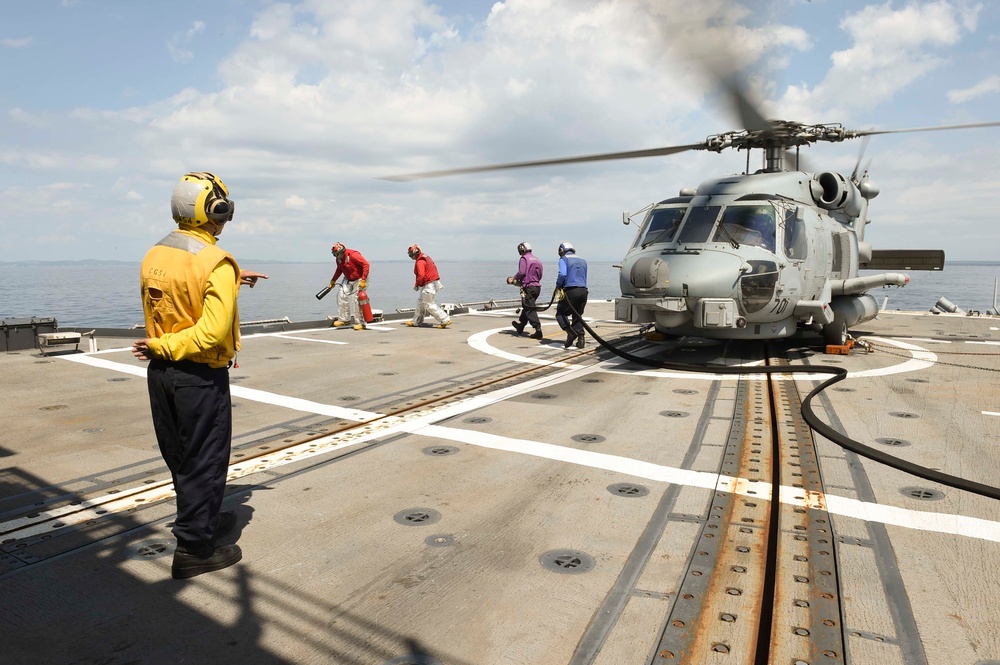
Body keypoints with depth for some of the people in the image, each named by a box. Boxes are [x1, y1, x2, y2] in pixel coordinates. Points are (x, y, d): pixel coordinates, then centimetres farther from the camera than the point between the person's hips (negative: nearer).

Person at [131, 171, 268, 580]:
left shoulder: (154, 255, 4)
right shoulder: (216, 263, -19)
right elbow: (212, 332, -27)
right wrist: (161, 347, -15)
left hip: (161, 373, 8)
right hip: (201, 377, -8)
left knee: (181, 458, 20)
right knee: (204, 460, 5)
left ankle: (205, 520, 40)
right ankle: (194, 550, 15)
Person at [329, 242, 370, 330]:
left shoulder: (353, 255, -24)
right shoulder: (339, 259, 1)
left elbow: (366, 265, -24)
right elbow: (339, 270, 20)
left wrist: (363, 280, -27)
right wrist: (333, 281, 21)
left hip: (359, 280, -7)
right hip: (348, 280, 8)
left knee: (355, 299, -12)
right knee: (342, 296, -5)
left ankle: (360, 323, -5)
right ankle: (343, 319, 4)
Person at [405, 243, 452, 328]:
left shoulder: (419, 262, -16)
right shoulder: (426, 258, 15)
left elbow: (421, 276, -25)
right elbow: (434, 268, 20)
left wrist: (416, 285, -10)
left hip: (428, 285, -11)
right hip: (433, 283, 11)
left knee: (429, 304, -5)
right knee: (420, 301, 18)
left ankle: (445, 320, -7)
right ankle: (416, 321, 28)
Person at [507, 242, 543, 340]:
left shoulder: (524, 259, -7)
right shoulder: (537, 259, 16)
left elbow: (521, 272, -18)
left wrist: (513, 279, -3)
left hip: (528, 287, -8)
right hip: (537, 286, 8)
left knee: (529, 309, -8)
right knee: (527, 307, 21)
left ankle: (538, 329, -18)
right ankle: (520, 326, 36)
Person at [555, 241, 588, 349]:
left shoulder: (563, 259, 2)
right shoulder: (583, 261, 21)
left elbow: (562, 274, -14)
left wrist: (558, 285, 1)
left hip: (570, 290, -6)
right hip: (583, 290, 6)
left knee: (560, 313, 4)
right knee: (578, 315, 15)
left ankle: (571, 332, -17)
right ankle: (580, 338, 6)